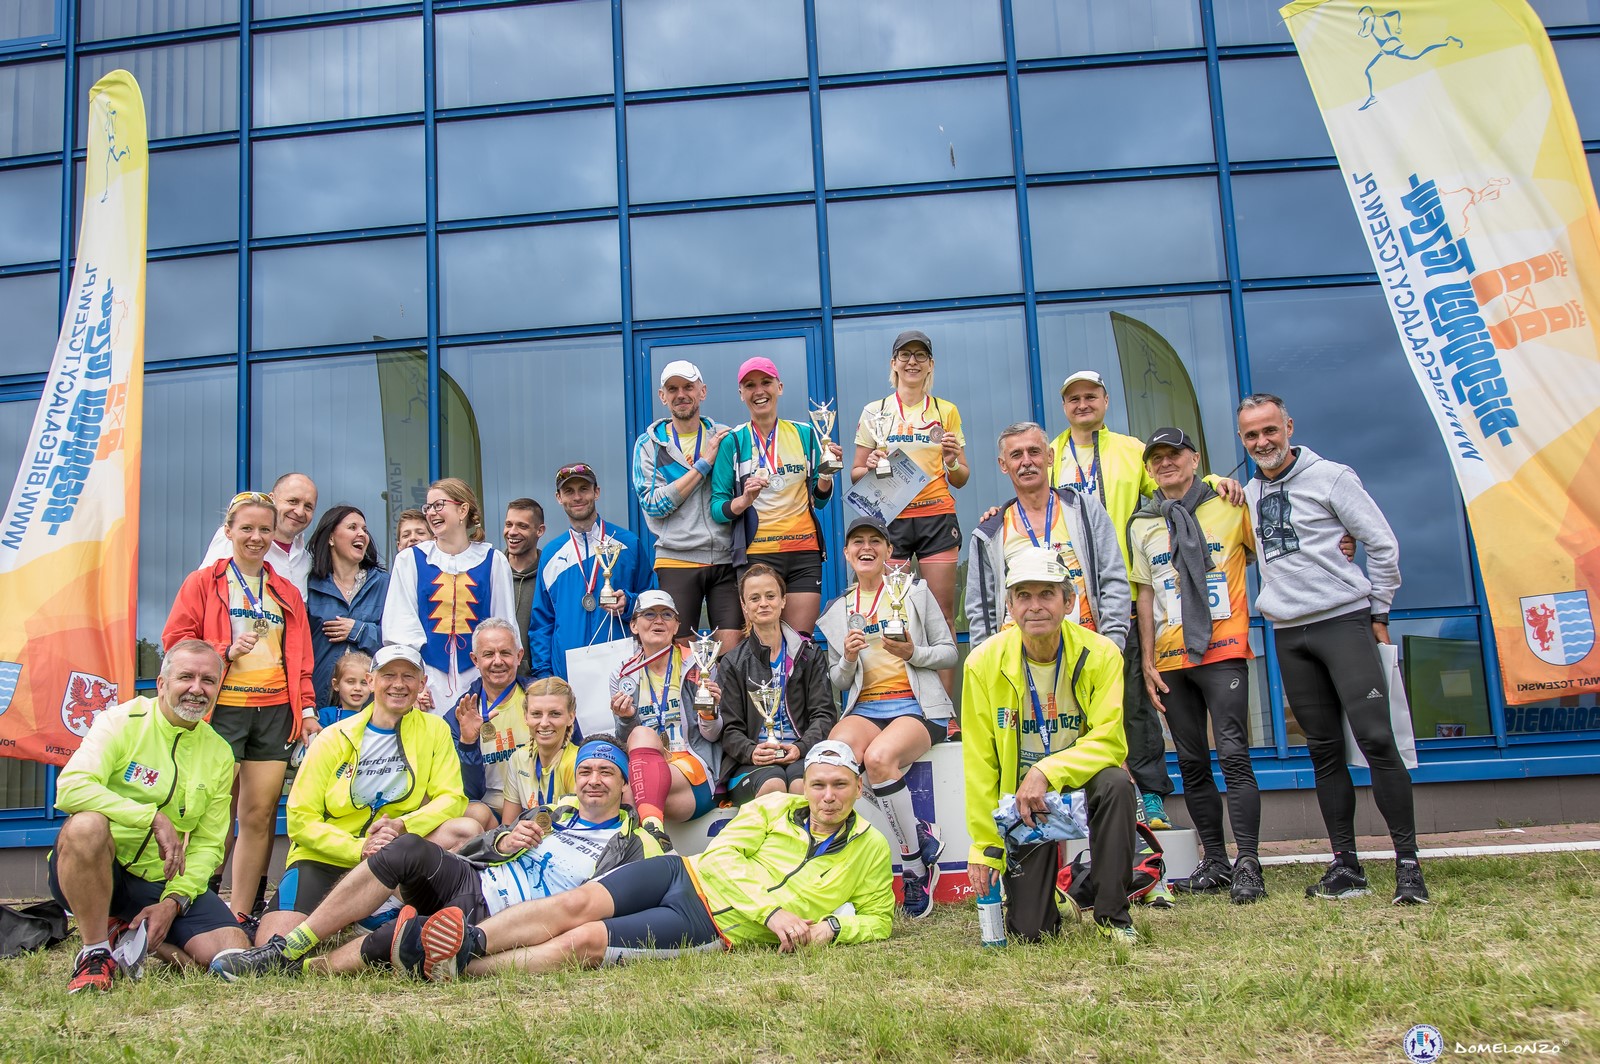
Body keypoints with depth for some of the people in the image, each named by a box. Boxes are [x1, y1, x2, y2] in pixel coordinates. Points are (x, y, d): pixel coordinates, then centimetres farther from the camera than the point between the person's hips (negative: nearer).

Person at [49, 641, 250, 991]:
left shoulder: (220, 755, 6)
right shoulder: (122, 722, -7)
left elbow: (208, 843, 5)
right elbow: (71, 788, -23)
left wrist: (174, 900, -11)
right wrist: (154, 818, -26)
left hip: (162, 883, 4)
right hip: (98, 872, -3)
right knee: (87, 823, -38)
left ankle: (135, 935, 11)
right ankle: (96, 952, -17)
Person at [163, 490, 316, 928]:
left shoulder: (287, 594, 19)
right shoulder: (203, 583, 7)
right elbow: (176, 639, 1)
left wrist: (307, 710, 7)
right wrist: (225, 651, -13)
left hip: (275, 711, 4)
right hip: (222, 709, -4)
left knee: (260, 815, 2)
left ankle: (241, 914, 9)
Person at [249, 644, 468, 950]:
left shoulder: (434, 730, 2)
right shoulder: (335, 738, 0)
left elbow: (452, 798, -6)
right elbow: (300, 818, -4)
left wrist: (403, 826, -25)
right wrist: (359, 848, -20)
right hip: (323, 859, -1)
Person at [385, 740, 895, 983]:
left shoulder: (870, 850, 10)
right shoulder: (775, 808, 12)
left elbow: (877, 920, 15)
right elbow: (721, 855, 2)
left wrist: (831, 927, -8)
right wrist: (772, 908, -14)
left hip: (714, 928, -3)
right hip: (688, 875, 3)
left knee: (585, 941, -23)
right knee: (578, 903, -25)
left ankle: (456, 969, -29)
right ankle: (470, 939, -27)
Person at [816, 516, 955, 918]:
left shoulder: (915, 592, 8)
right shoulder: (837, 612, 16)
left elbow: (949, 653, 7)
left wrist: (912, 652, -12)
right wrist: (848, 659, -5)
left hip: (917, 705, -3)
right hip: (864, 708, 3)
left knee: (878, 757, -36)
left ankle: (914, 866, -17)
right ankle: (920, 836, -18)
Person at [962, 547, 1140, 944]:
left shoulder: (1100, 654, -13)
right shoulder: (984, 663, -12)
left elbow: (1109, 740, -18)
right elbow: (979, 764, -8)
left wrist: (1048, 772, -32)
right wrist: (984, 846, -7)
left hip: (1080, 780, 0)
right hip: (1020, 797, 0)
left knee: (1116, 784, -35)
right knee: (1028, 932, -8)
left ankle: (1112, 914, -15)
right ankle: (1053, 899, 32)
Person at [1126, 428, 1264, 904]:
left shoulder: (1232, 506, 5)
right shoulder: (1142, 525, 13)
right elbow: (1145, 595, 11)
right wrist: (1147, 661, 6)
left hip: (1224, 650, -4)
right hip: (1171, 660, 4)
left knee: (1233, 755, -12)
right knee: (1193, 764, 6)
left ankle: (1248, 865, -9)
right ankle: (1214, 863, 14)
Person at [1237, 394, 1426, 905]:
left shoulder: (1331, 476, -1)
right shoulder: (1248, 493, 13)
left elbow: (1383, 544, 0)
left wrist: (1378, 612, 0)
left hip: (1343, 621, -5)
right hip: (1289, 635, 5)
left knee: (1375, 738, -13)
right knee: (1324, 751, 6)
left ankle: (1408, 862, -8)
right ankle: (1346, 864, 11)